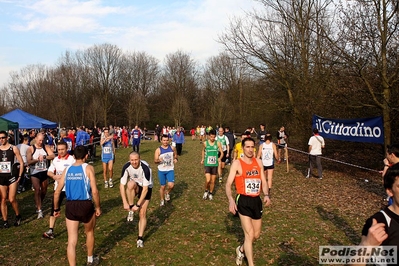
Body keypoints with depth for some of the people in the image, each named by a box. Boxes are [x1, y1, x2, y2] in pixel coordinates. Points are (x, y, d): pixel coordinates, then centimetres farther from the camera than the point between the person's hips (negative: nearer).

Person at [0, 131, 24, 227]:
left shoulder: (14, 148, -3)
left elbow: (21, 163, 0)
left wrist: (19, 176, -4)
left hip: (12, 176, -3)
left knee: (12, 199, -5)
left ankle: (18, 216, 18)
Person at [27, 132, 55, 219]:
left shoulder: (46, 147, 2)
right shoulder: (30, 149, -4)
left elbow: (53, 156, -13)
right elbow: (29, 162, -12)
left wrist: (44, 157, -27)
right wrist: (37, 159, -26)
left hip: (44, 172, 3)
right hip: (35, 173, -3)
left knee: (44, 191, 14)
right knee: (37, 190, -10)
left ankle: (38, 204, 39)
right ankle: (39, 210, -5)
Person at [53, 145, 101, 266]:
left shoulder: (67, 169, 6)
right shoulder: (88, 168, -7)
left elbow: (57, 192, 7)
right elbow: (94, 191, -14)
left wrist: (56, 209, 19)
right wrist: (97, 207, -1)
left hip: (70, 206, 2)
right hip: (86, 205, -2)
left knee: (71, 241, 7)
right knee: (89, 232, 24)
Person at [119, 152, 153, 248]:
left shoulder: (145, 168, -32)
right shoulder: (126, 167, -22)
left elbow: (145, 189, -28)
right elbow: (122, 185, -18)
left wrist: (138, 205, -29)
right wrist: (125, 203, -24)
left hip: (146, 187, -2)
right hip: (135, 186, 2)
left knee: (142, 213, -9)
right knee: (131, 184, -35)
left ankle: (140, 238, 8)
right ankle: (131, 210, -16)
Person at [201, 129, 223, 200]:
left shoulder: (218, 143, -5)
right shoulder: (205, 143, -5)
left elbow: (222, 153, 4)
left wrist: (220, 159, -8)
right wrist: (202, 159, 12)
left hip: (215, 165, 1)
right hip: (207, 164, -1)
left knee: (213, 181, 11)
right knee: (208, 180, -14)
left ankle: (210, 193, 33)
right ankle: (206, 191, 16)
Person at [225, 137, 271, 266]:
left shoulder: (258, 162, 6)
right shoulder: (237, 163, -9)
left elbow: (263, 181, 11)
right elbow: (228, 184, -13)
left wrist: (266, 195, -8)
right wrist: (231, 200, -29)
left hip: (257, 201, 6)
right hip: (243, 201, -5)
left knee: (256, 235, 16)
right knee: (249, 235, -8)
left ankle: (241, 249, 44)